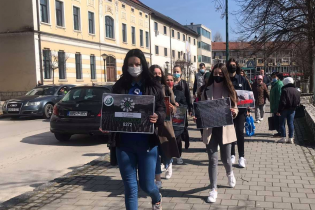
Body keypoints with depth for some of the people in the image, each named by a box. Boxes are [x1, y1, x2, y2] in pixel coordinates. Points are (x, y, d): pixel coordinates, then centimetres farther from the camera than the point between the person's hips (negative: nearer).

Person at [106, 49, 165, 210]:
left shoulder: (153, 87, 1)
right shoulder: (119, 86, 4)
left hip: (147, 143, -1)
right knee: (130, 187, 7)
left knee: (147, 185, 10)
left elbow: (162, 110, -1)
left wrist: (157, 117, -23)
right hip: (124, 143, 1)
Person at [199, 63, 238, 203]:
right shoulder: (207, 90, 1)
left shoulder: (229, 90, -1)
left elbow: (235, 109, 2)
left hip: (225, 129, 0)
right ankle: (213, 189, 13)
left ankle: (230, 173, 46)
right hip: (210, 129, 0)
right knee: (212, 160, 2)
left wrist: (234, 112, -20)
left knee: (226, 159, 11)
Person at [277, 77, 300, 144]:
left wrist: (279, 111, -14)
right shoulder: (297, 91, 7)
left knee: (282, 123, 4)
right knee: (291, 123, 9)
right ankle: (290, 138, 8)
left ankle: (283, 138, 4)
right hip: (292, 110, 6)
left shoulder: (285, 90, -14)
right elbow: (298, 102, 11)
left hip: (285, 109, -5)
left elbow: (282, 102, -17)